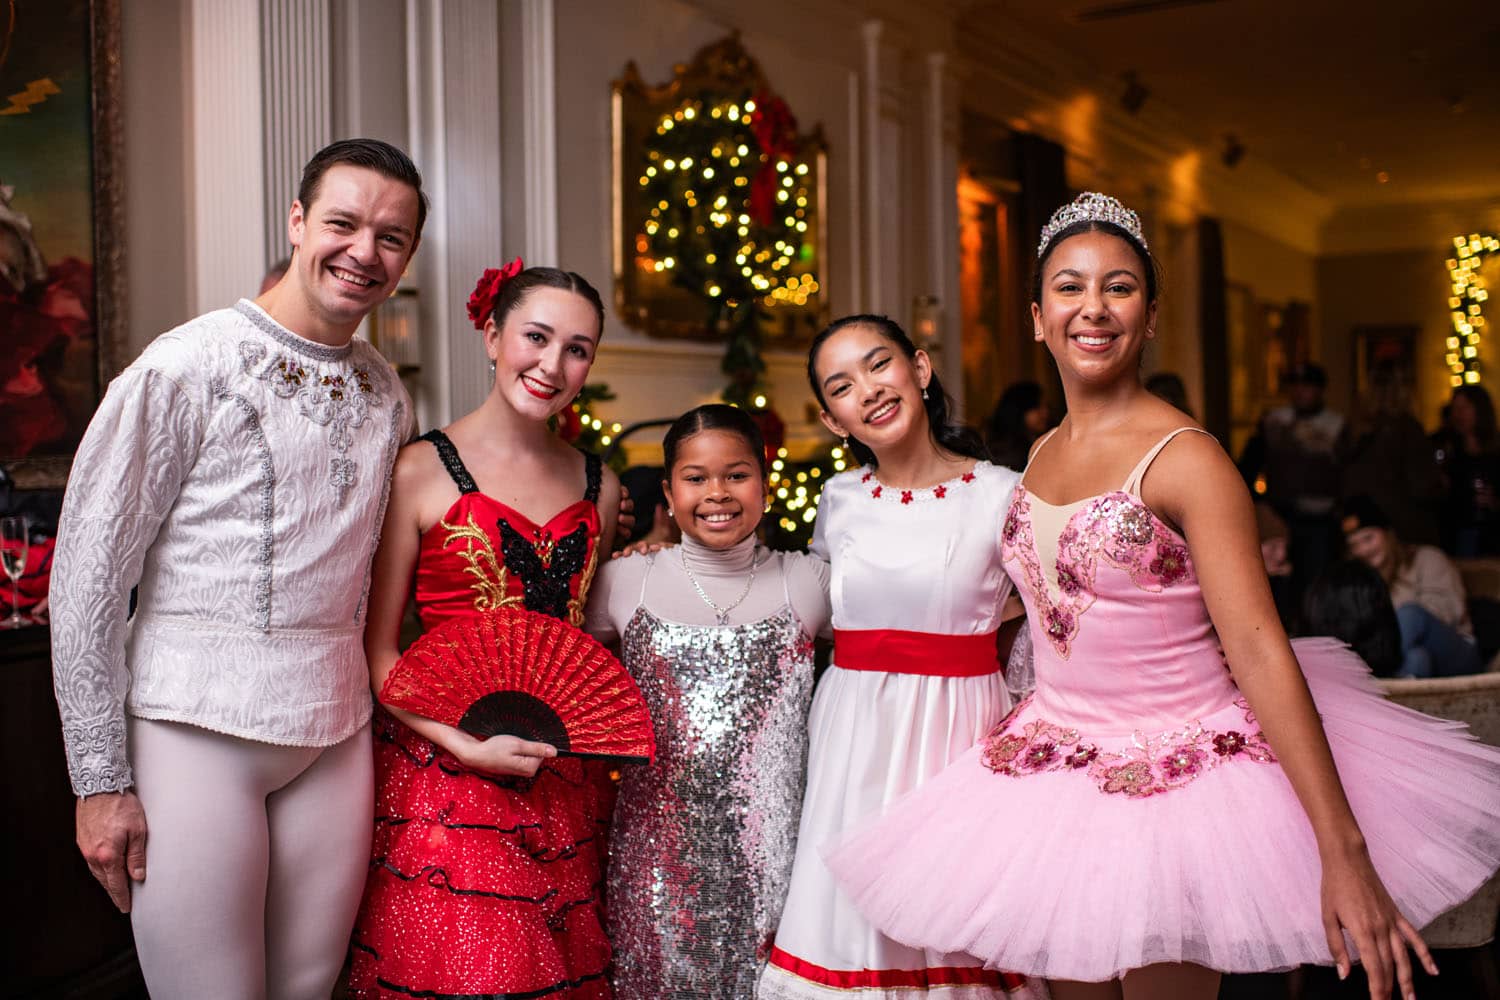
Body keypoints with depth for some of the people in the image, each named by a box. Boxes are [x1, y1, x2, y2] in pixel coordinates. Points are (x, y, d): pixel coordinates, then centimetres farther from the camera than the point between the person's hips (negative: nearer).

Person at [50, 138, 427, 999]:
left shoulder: (388, 396, 9)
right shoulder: (187, 367, -8)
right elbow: (88, 573, -9)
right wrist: (101, 780, -9)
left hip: (336, 734, 5)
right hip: (199, 726, -5)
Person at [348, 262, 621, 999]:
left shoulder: (598, 487, 9)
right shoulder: (420, 472, -6)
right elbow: (376, 648, -7)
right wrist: (465, 745, -17)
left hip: (563, 782, 5)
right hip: (442, 768, -4)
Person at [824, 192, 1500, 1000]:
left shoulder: (1184, 458, -15)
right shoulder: (1043, 454, 5)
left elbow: (1260, 650, -20)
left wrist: (1345, 853, -24)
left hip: (1175, 775, -6)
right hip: (1058, 773, 6)